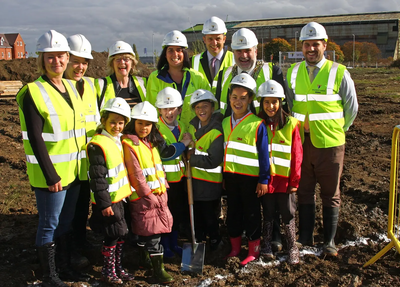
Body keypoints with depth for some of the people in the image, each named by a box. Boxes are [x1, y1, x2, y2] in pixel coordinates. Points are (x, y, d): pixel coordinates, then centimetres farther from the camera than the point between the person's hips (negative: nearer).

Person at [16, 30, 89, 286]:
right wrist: (51, 175, -19)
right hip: (50, 173, -7)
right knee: (50, 224, 4)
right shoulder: (33, 92, -13)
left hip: (73, 170, 7)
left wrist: (82, 164, 13)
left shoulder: (71, 87, 9)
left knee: (66, 221, 18)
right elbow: (35, 138, -16)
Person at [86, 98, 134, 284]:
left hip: (120, 198, 9)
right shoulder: (97, 145, -19)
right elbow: (97, 177, -20)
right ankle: (108, 272, 20)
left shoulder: (119, 140, 9)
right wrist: (104, 203, -20)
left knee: (121, 234, 17)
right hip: (107, 201, -9)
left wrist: (127, 191, 19)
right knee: (112, 236, 2)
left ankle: (118, 268, 33)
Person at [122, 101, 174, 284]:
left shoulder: (153, 142, 11)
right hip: (143, 197, -7)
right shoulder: (129, 144, -13)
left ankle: (144, 259, 35)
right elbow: (135, 174, -16)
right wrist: (148, 194, -15)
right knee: (153, 232, -7)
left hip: (159, 194, 7)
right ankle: (158, 271, -3)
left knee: (145, 230, 20)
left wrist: (163, 187, 10)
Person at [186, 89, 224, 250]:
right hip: (193, 178, 6)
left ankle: (214, 240, 29)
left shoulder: (218, 131, -17)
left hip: (211, 180, -6)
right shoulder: (192, 126, 4)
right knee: (196, 212, 18)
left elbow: (212, 160, -20)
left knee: (209, 213, 6)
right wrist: (190, 152, -3)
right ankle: (198, 239, 37)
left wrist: (191, 158, -14)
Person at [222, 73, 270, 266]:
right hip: (229, 175, 6)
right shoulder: (225, 123, 7)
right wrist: (222, 175, 13)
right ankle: (235, 248, 30)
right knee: (233, 211, 15)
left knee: (251, 213, 7)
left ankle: (254, 250, 21)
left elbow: (264, 154, -9)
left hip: (250, 176, -5)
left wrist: (263, 180, -10)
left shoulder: (257, 124, -10)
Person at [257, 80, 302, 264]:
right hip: (265, 178, 1)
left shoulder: (291, 124, -4)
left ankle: (292, 248, 22)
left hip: (285, 179, -1)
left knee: (288, 214, 8)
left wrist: (295, 180, -4)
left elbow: (297, 154, -3)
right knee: (267, 213, 14)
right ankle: (266, 246, 28)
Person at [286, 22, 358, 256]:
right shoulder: (293, 72, 7)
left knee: (330, 193, 7)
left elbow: (352, 107, 3)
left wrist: (338, 129, 4)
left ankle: (330, 241, 19)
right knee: (304, 191, 11)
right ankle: (305, 237, 23)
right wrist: (296, 128, 7)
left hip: (329, 143, -3)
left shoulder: (338, 72, -4)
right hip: (300, 142, 3)